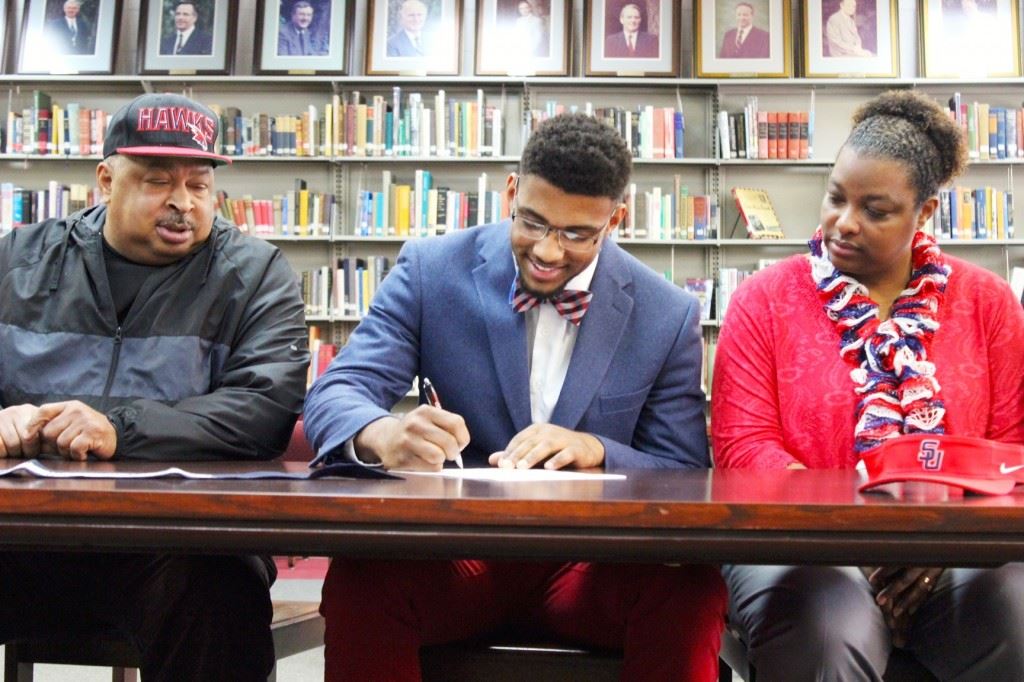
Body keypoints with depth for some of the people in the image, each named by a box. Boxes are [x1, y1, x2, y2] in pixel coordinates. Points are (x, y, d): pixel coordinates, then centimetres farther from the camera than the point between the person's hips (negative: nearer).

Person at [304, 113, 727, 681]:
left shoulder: (669, 316, -1)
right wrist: (382, 434, -33)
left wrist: (596, 451, -22)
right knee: (359, 583, -31)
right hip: (459, 545, 0)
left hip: (596, 560, 1)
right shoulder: (431, 271, -2)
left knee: (692, 593, -30)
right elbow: (335, 394, -7)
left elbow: (686, 475, 0)